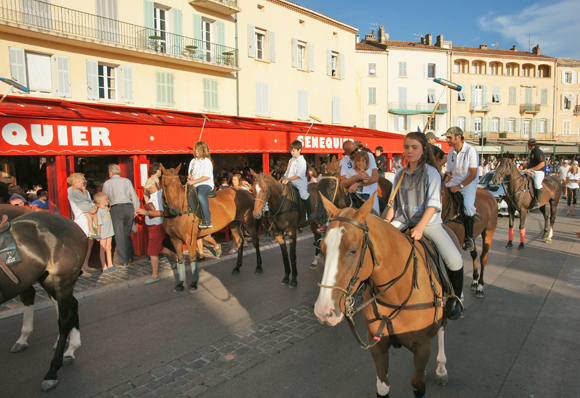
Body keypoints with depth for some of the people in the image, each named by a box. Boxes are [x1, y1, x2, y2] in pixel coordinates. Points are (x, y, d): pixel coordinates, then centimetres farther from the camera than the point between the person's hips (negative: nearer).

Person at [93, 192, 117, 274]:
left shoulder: (106, 208, 4)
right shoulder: (99, 212, -20)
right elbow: (98, 224, -19)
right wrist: (98, 235, -18)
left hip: (109, 232, 7)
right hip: (103, 233, -7)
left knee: (108, 248, 15)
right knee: (103, 249, 3)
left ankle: (110, 265, 25)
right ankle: (104, 267, 10)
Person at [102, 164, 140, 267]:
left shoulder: (107, 183, 5)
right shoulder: (127, 181, 8)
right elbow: (134, 196, 5)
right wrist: (136, 209, 12)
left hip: (116, 209, -2)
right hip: (129, 207, 3)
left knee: (119, 235, 3)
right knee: (127, 233, 16)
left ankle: (123, 260, 5)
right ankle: (130, 256, 25)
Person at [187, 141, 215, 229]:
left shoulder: (207, 161, -5)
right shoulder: (193, 161, 17)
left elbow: (207, 176, -15)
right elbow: (190, 173, 23)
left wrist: (194, 181, -18)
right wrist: (190, 178, -2)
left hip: (206, 184, -8)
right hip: (194, 185, 8)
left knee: (200, 195, -37)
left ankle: (208, 221, -35)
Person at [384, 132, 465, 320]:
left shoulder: (431, 173, -7)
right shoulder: (400, 174, 7)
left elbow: (433, 205, -15)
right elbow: (394, 203, 11)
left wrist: (420, 227, -25)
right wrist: (386, 223, -1)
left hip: (429, 222, -4)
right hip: (403, 220, 4)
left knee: (454, 260, -20)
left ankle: (455, 298, 8)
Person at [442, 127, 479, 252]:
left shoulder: (471, 150, -8)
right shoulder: (450, 153, 10)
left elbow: (473, 174, -12)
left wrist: (460, 186, -21)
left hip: (468, 184, -6)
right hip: (454, 184, 6)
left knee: (468, 206, -29)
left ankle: (469, 238, -12)